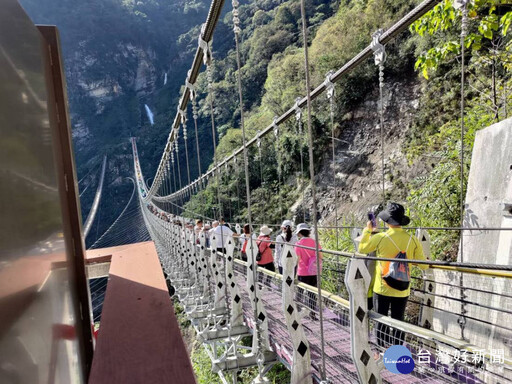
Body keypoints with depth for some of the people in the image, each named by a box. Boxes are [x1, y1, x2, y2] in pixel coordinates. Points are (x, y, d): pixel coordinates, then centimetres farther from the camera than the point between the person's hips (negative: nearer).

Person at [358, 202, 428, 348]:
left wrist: (367, 230, 14)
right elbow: (423, 265, -1)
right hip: (402, 290, 2)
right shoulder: (413, 240, -7)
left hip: (382, 289, -2)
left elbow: (361, 249, 3)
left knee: (381, 322, 11)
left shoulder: (380, 238, -14)